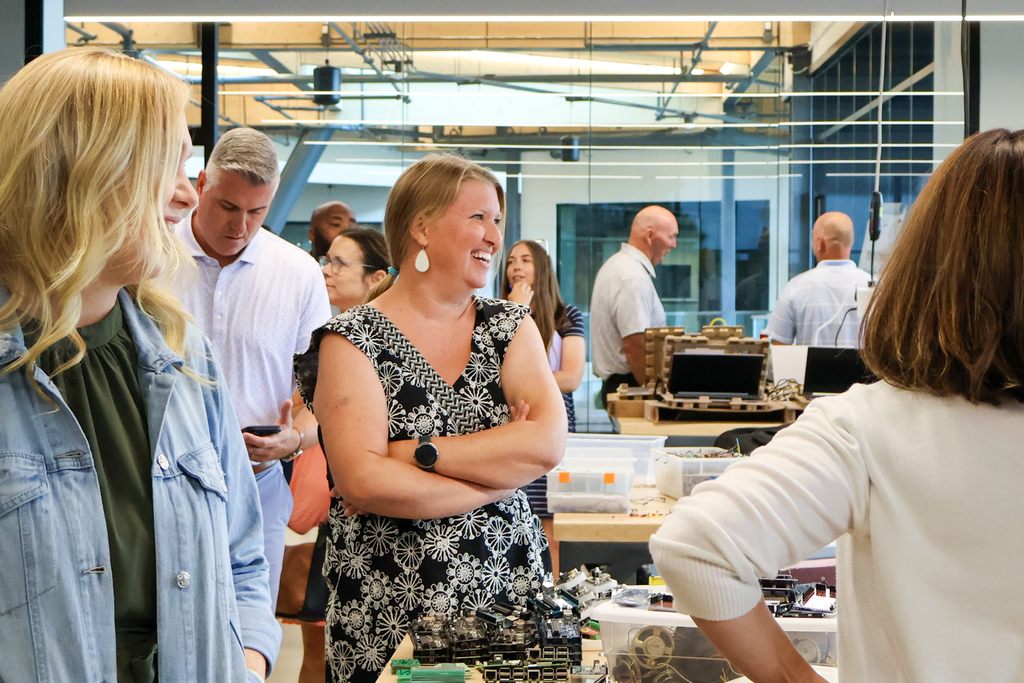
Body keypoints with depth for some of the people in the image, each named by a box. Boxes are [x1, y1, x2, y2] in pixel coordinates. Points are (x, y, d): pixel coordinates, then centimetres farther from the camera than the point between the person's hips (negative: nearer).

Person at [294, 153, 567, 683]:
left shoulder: (511, 326, 7)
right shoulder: (353, 339, -6)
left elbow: (548, 442, -9)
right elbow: (361, 482, -18)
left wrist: (415, 453, -16)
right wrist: (500, 473, -13)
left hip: (510, 593, 4)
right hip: (388, 613, -3)